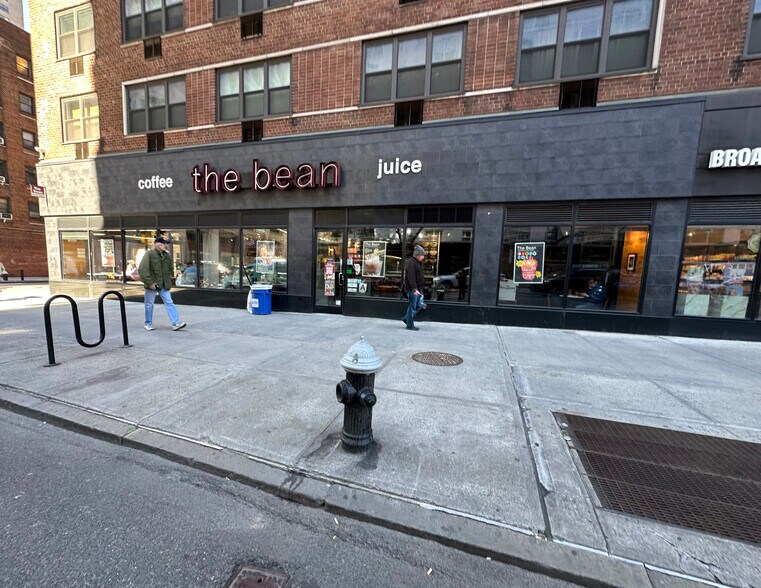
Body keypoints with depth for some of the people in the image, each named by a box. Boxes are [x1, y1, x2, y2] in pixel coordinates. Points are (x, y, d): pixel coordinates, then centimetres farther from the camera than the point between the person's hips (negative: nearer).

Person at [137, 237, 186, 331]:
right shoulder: (149, 254, -9)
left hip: (164, 285, 5)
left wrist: (168, 280, 10)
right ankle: (148, 324, 24)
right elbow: (142, 270, -14)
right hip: (152, 284, -4)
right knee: (149, 304, 9)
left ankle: (175, 323, -4)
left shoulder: (166, 255, 10)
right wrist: (149, 283, -17)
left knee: (169, 303, -2)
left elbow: (170, 269, 22)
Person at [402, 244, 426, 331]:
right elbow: (411, 278, -23)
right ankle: (410, 325, 9)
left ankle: (406, 318, 23)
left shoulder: (418, 263, 18)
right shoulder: (411, 263, -15)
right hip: (412, 289, -10)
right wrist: (414, 289, -28)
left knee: (420, 305, 12)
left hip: (418, 289, 10)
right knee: (412, 306, -2)